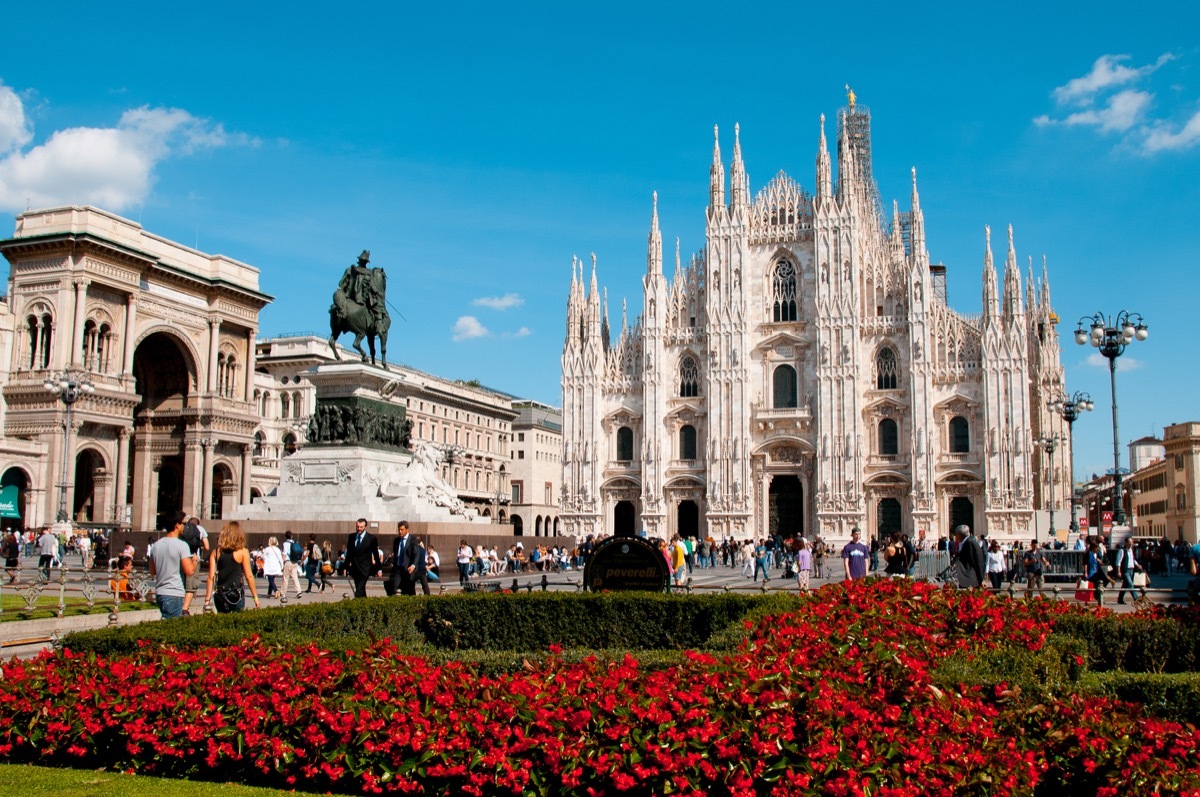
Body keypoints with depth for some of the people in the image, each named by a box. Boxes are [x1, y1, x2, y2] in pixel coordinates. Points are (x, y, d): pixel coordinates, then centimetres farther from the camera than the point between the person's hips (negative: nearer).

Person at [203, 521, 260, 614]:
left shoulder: (216, 552, 3)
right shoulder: (243, 552, -5)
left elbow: (211, 577, 1)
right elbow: (249, 576, -4)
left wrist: (207, 599, 5)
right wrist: (255, 596, 3)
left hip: (220, 595, 3)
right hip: (236, 595, -3)